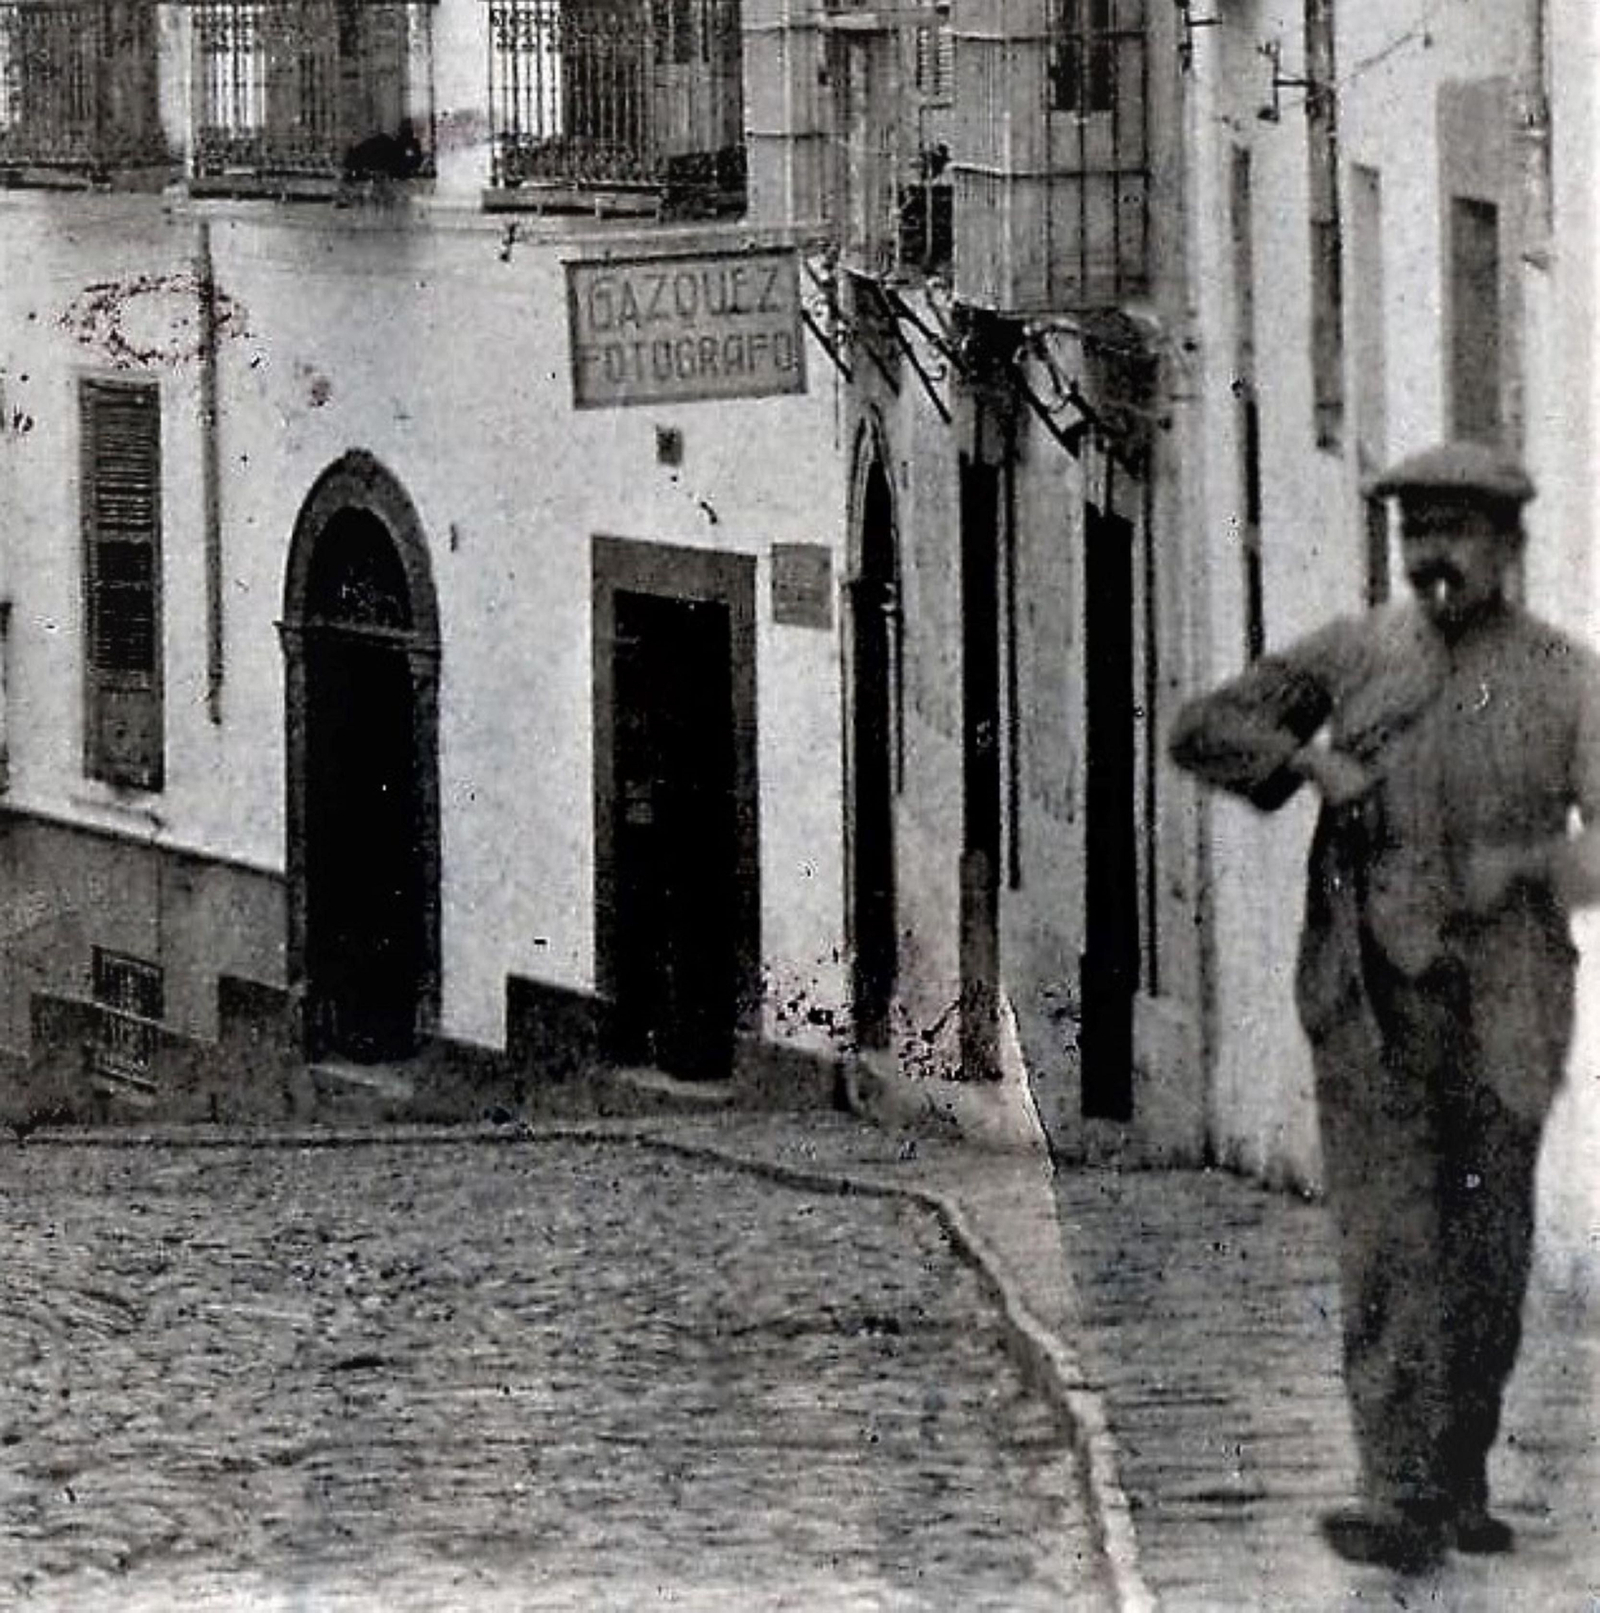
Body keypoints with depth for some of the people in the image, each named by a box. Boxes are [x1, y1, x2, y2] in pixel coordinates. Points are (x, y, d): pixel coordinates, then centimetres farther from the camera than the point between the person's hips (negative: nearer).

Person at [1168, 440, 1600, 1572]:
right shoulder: (1354, 656, 7)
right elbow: (1203, 730, 12)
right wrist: (1313, 767, -3)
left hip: (1503, 1006, 1)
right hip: (1373, 1000, -1)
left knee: (1490, 1256, 8)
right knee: (1390, 1250, -11)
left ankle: (1461, 1486, 22)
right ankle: (1402, 1501, -16)